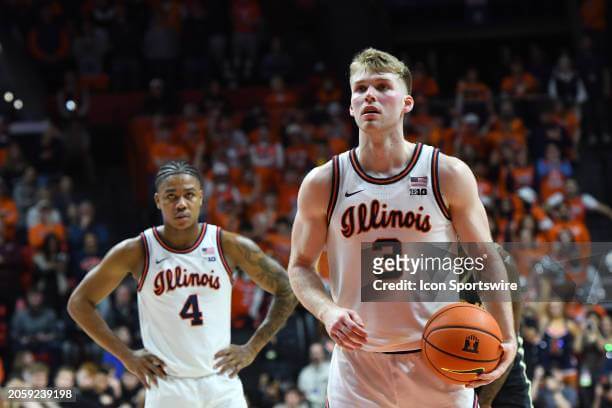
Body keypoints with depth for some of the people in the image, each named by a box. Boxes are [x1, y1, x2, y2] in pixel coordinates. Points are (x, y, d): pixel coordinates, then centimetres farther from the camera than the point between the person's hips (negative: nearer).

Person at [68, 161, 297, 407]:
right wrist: (126, 356, -2)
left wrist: (252, 348, 1)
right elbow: (79, 303, 4)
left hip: (222, 385, 1)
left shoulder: (230, 246, -2)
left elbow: (286, 291, 8)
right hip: (167, 387, -1)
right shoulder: (136, 252, -4)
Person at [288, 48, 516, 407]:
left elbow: (487, 259, 3)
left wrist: (506, 338, -7)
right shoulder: (322, 183, -2)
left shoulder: (450, 175, -3)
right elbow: (301, 266, 8)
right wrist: (328, 312, -13)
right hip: (358, 361, 0)